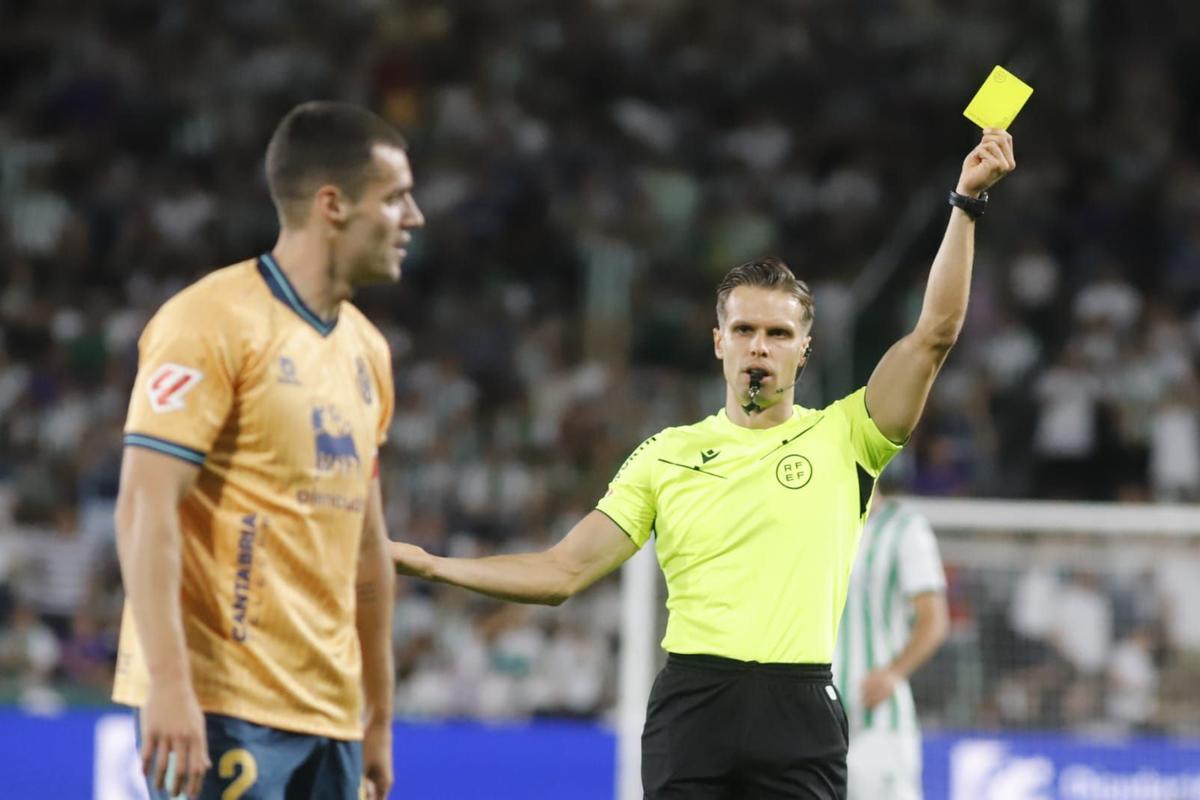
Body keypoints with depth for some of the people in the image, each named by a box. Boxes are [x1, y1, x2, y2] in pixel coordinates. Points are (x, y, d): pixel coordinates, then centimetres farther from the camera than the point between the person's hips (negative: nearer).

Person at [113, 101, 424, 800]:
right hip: (219, 707, -8)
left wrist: (379, 718, 18)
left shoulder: (367, 349, 16)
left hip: (329, 716, 8)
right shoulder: (215, 323, -9)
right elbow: (145, 507, -15)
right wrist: (168, 682, -23)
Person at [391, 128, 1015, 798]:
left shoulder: (844, 436, 7)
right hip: (693, 702, 1)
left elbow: (934, 334, -1)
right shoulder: (667, 455, 12)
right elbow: (563, 572, 10)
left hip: (801, 713, -1)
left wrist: (966, 204, -7)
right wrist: (432, 566, 1)